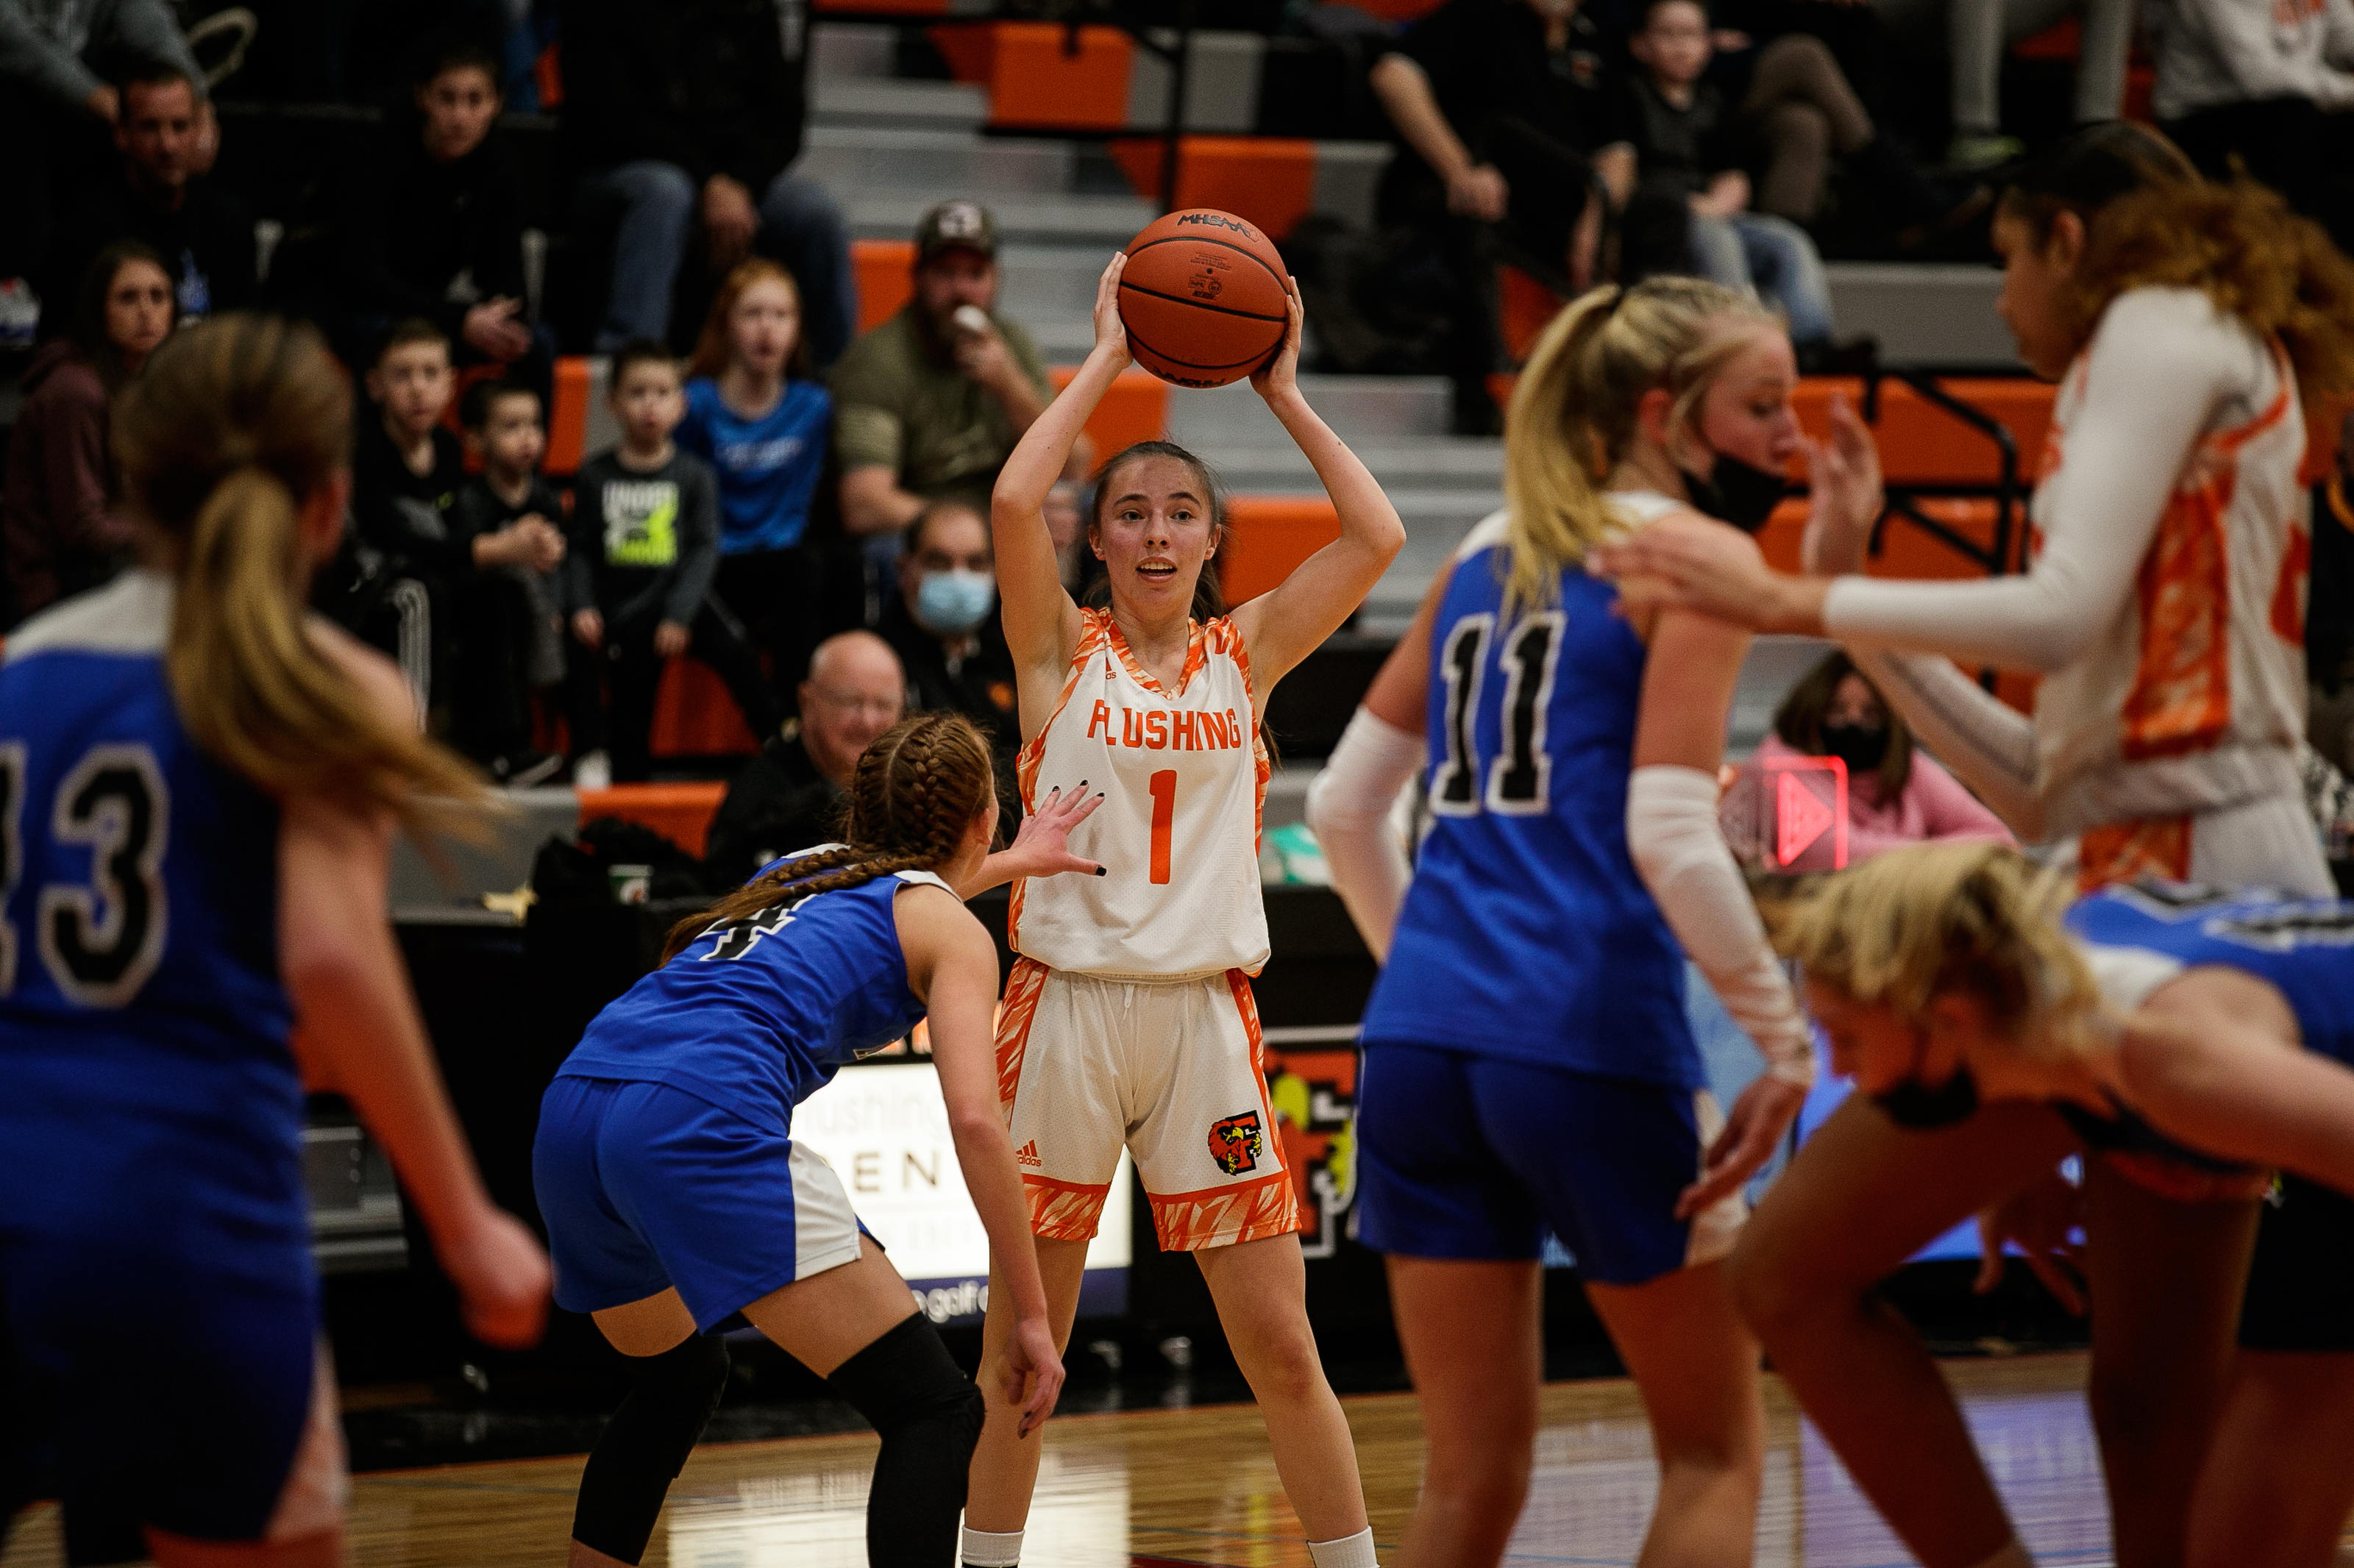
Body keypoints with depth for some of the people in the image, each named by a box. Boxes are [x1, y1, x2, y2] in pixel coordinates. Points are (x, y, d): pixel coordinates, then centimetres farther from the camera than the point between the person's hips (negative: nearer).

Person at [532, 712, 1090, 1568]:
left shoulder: (808, 867, 32)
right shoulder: (951, 929, 12)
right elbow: (975, 1121, -2)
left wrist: (1014, 862, 72)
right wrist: (1031, 1314, 1)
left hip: (571, 1114, 8)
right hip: (702, 1119, -8)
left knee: (678, 1378, 34)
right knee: (936, 1412, -3)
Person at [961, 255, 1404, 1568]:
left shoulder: (1247, 655, 9)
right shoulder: (1063, 651, 5)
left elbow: (1377, 538, -3)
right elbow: (1014, 502, -12)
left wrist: (1285, 395, 3)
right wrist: (1109, 358, -4)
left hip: (1203, 1013, 1)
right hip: (1065, 1006, -1)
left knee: (1281, 1344, 1)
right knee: (1021, 1340, 6)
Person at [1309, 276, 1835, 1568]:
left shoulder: (1488, 553, 18)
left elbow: (1343, 806, 19)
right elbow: (1672, 836, -14)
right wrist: (1786, 1040, -9)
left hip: (1423, 1039, 6)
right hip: (1594, 1040, -6)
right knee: (1714, 1452, 9)